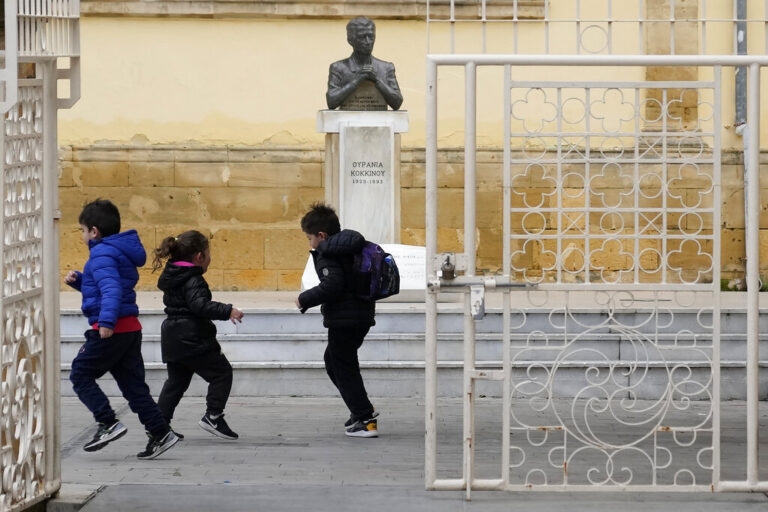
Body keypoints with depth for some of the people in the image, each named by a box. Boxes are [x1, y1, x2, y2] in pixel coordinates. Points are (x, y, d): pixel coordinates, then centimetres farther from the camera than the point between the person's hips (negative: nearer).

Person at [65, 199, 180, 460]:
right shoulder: (120, 252, 19)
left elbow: (111, 289, -28)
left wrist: (107, 321, -39)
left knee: (80, 375, 1)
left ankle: (108, 423, -8)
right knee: (133, 384, 9)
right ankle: (160, 433, 3)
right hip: (130, 329, 10)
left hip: (111, 330, -10)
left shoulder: (102, 254, -12)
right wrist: (78, 280, 17)